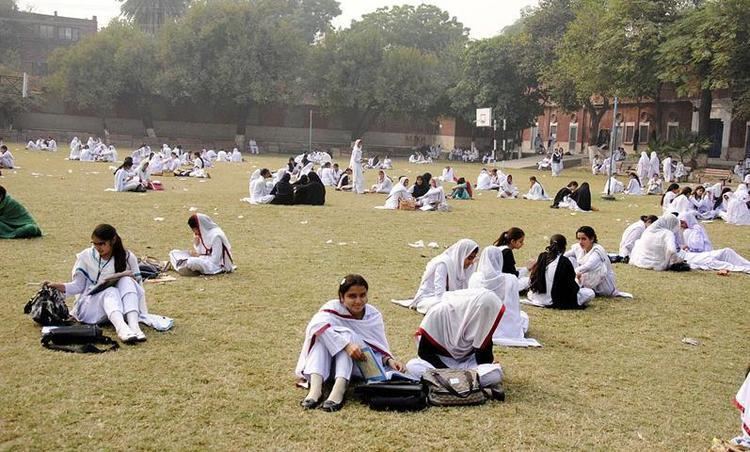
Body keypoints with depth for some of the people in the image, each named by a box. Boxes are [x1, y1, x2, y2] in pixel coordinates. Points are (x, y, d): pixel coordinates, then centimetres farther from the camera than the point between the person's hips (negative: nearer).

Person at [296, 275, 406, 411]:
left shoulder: (373, 315, -4)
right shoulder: (333, 308, -14)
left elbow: (380, 349, -4)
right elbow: (316, 325, -36)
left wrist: (389, 360, -28)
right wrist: (346, 345, -47)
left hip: (359, 366, 1)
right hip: (328, 365, -1)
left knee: (346, 334, -27)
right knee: (322, 334, -28)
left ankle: (339, 390, -45)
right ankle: (315, 388, -44)